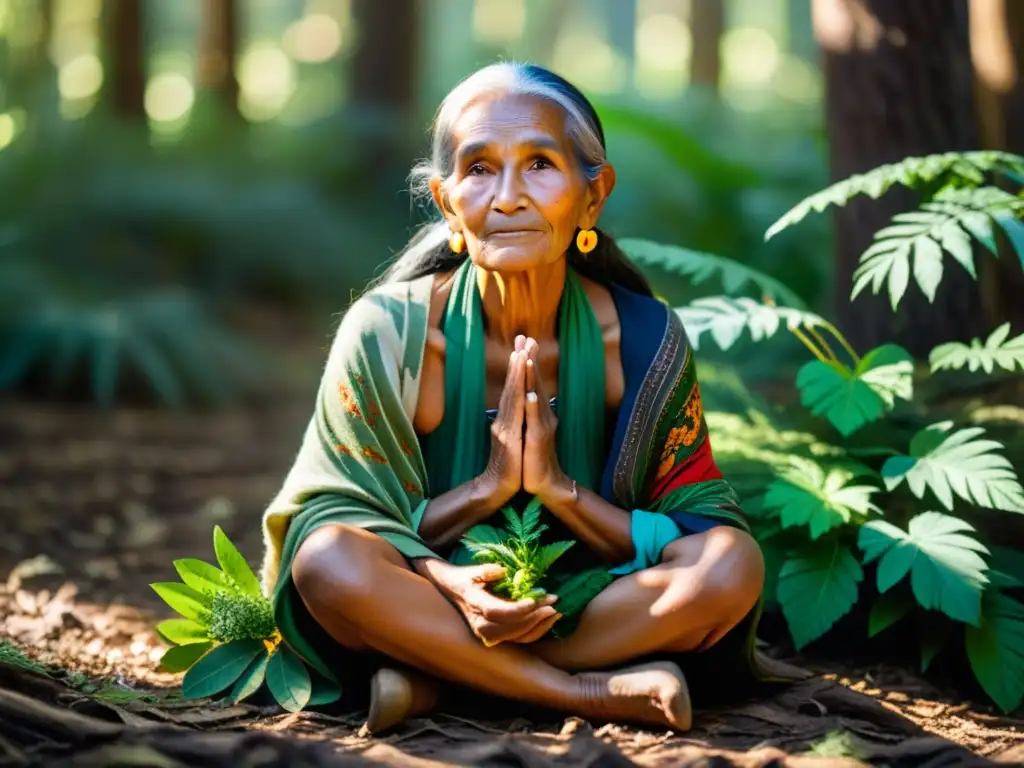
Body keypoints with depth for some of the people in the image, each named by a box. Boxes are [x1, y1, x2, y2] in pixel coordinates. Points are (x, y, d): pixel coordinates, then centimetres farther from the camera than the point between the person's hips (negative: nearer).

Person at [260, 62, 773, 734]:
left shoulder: (644, 343, -9)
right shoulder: (388, 333, -13)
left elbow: (706, 539, -8)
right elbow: (332, 522, -12)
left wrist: (558, 487, -23)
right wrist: (486, 487, -27)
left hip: (590, 608, 2)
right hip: (434, 602, -1)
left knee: (735, 564, -26)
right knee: (328, 561, -32)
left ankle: (435, 679, -23)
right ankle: (602, 692, -26)